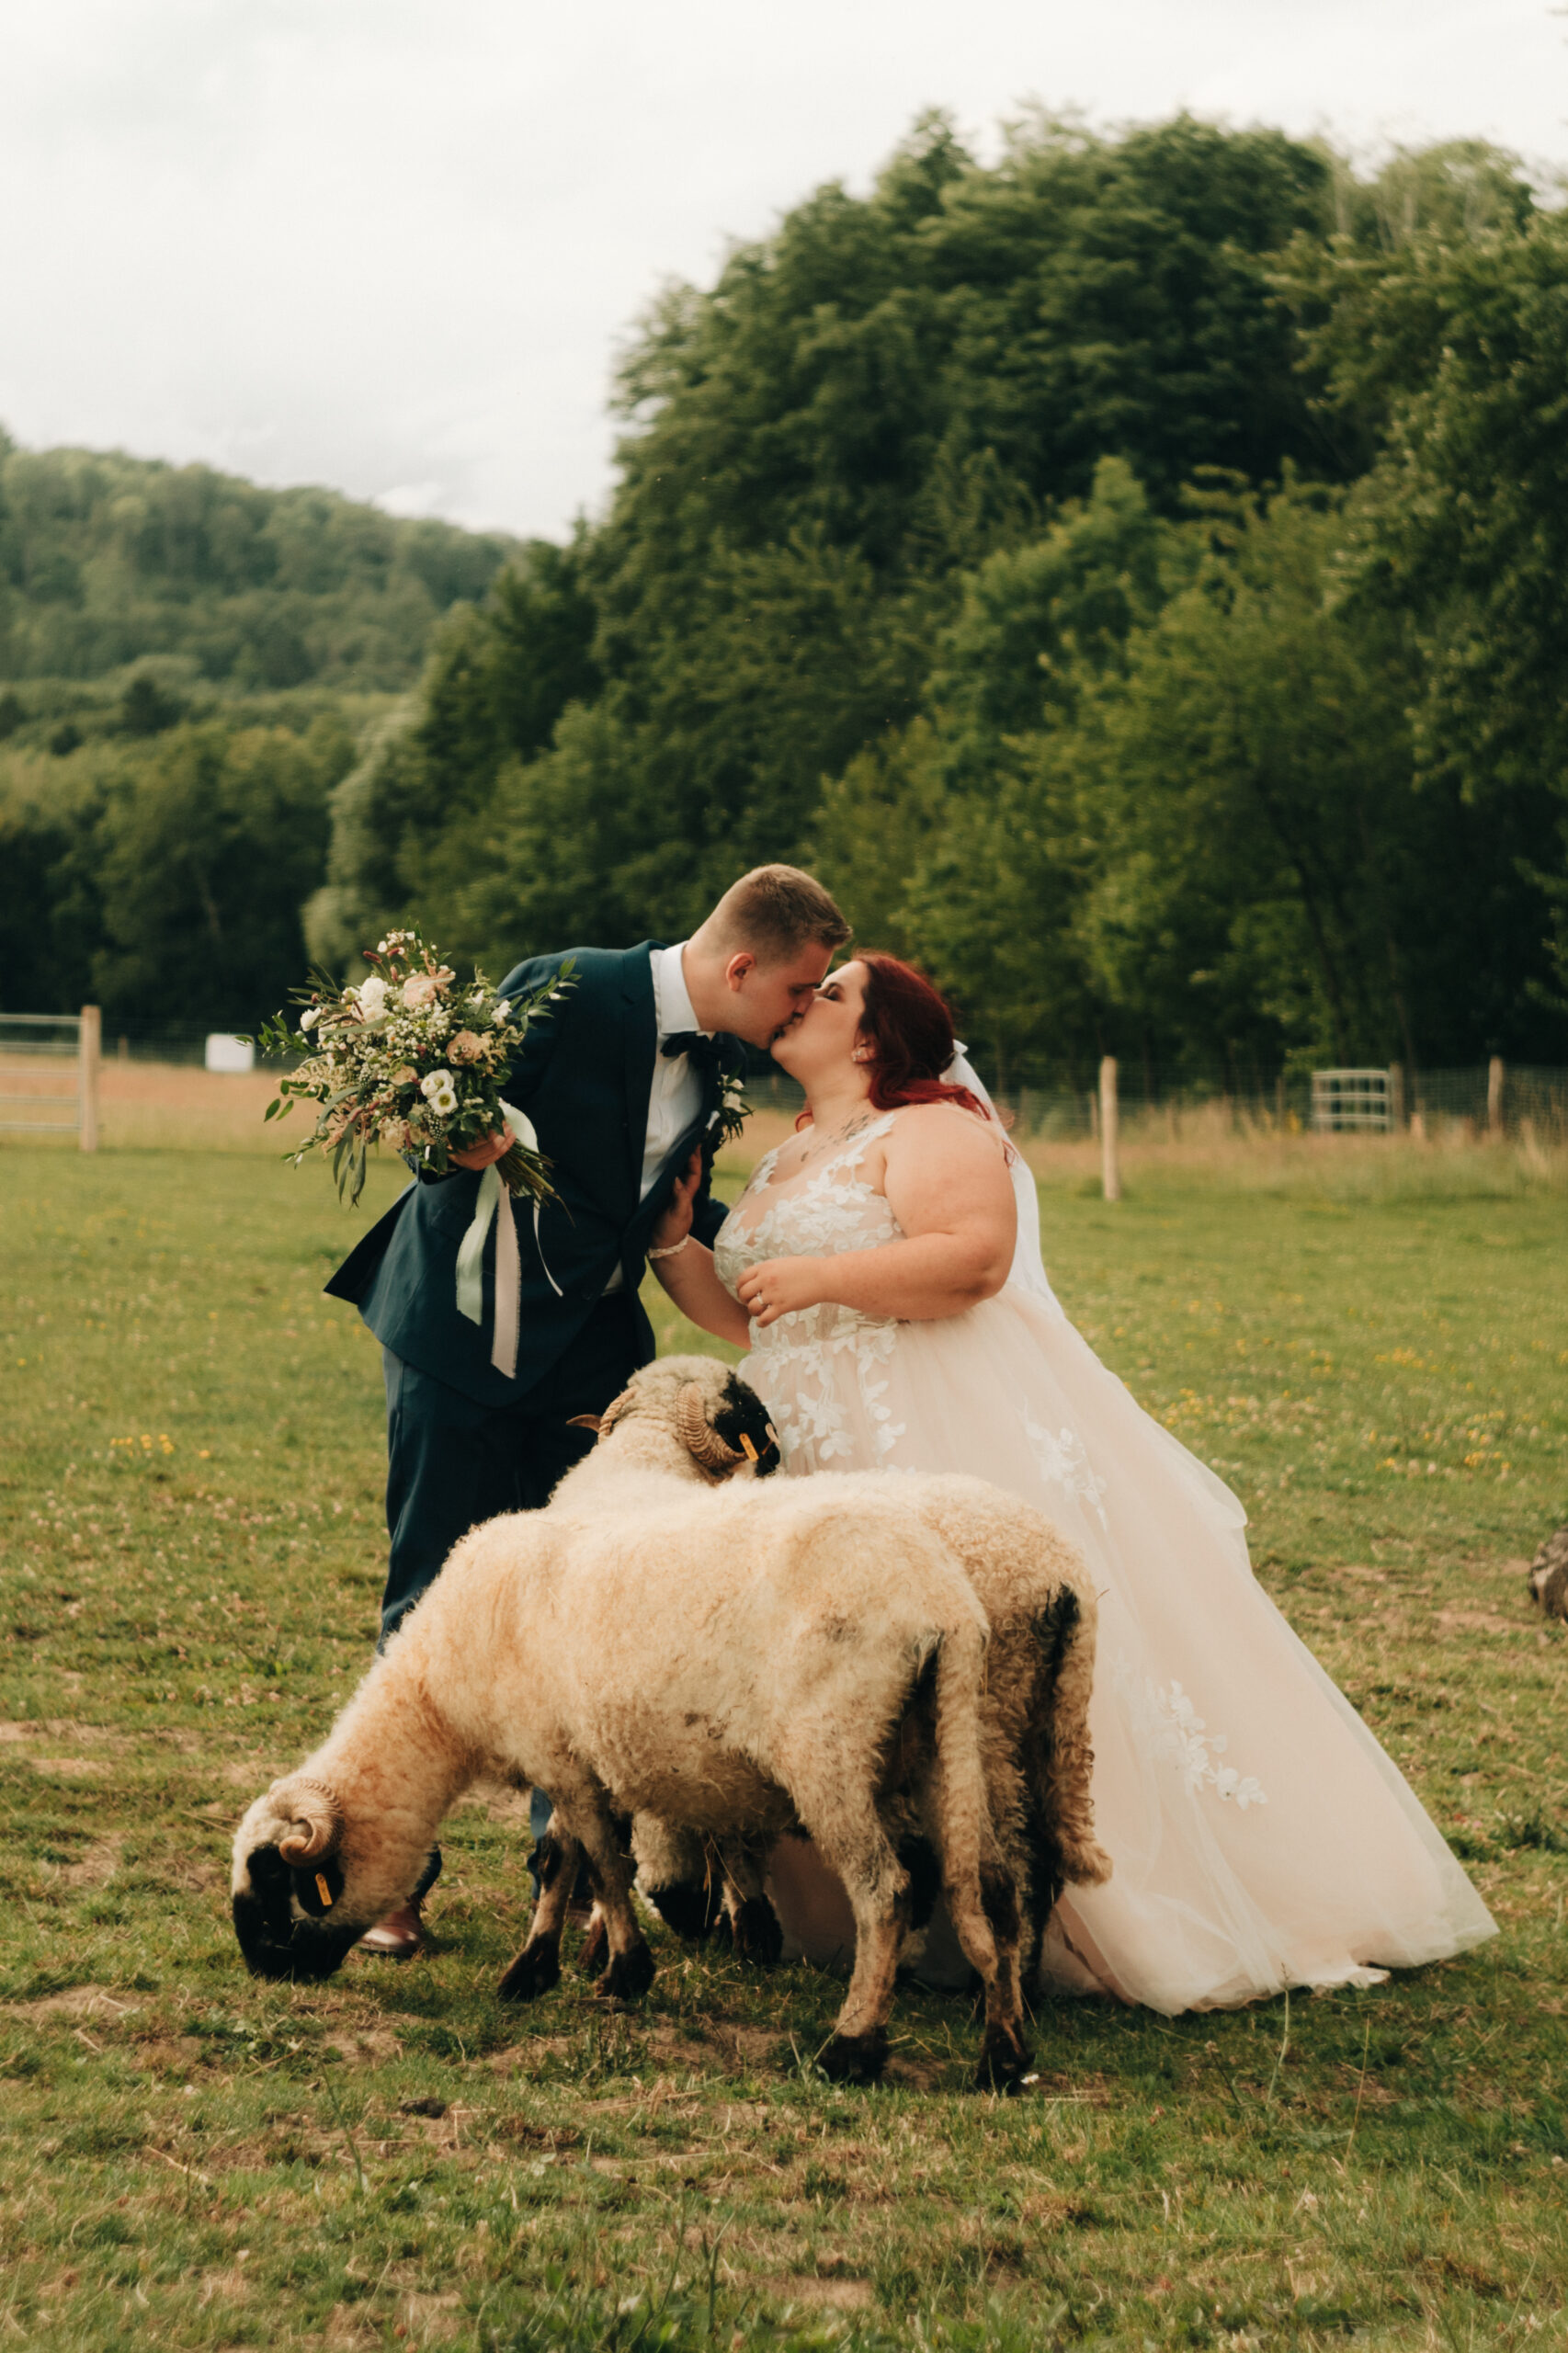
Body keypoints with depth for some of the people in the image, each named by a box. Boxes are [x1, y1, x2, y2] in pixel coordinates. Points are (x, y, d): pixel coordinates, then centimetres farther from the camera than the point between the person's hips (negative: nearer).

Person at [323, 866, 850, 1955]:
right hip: (465, 1333, -5)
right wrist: (468, 1139, -34)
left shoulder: (718, 1055, 1)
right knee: (433, 1599, 2)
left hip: (591, 1344, 5)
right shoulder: (562, 994, -19)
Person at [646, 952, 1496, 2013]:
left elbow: (975, 1254, -22)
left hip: (973, 1446, -9)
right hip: (829, 1470, 9)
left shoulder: (931, 1130, -6)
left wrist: (824, 1276, -23)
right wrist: (673, 1242, 11)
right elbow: (743, 1315, 24)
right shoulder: (784, 1167, 22)